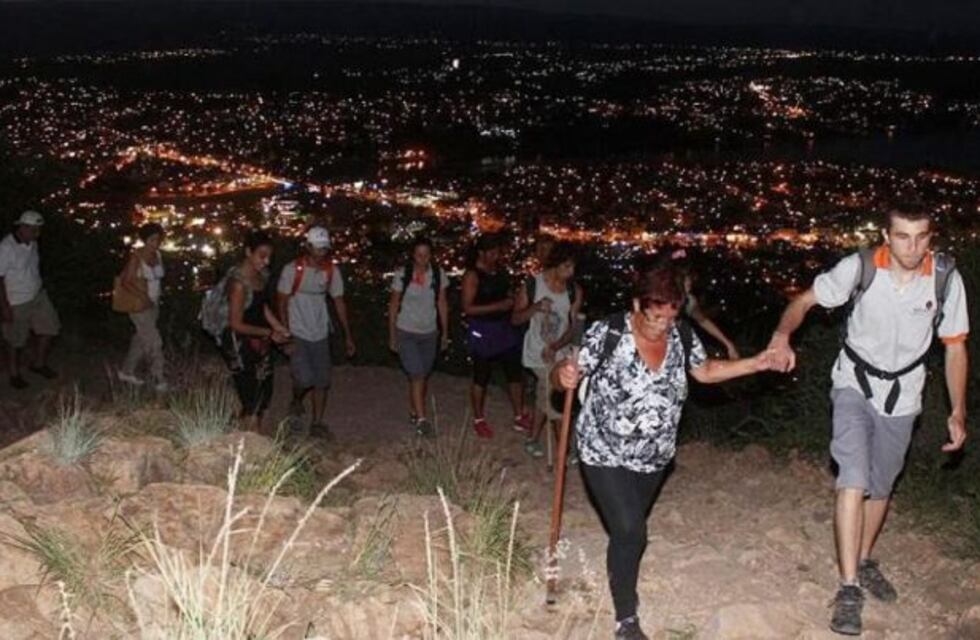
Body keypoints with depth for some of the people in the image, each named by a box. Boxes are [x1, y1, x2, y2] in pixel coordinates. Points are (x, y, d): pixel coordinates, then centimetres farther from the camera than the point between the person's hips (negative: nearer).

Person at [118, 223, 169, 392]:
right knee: (154, 342, -9)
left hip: (153, 303, 7)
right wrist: (143, 297, -23)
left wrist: (155, 298, 8)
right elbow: (126, 281, -17)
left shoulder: (157, 255, 4)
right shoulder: (136, 257, -16)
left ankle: (127, 371, 33)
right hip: (139, 306, -7)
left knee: (141, 340, 17)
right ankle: (158, 379, -2)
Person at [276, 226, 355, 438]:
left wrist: (348, 336, 6)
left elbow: (339, 303, 7)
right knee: (305, 379, -13)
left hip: (320, 334, 4)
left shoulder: (332, 271, 0)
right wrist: (286, 334, -14)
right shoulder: (293, 269, -12)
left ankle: (317, 424, 13)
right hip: (297, 334, -4)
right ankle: (296, 403, 19)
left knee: (322, 381, 3)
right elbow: (282, 302, -8)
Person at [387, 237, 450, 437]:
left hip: (429, 334, 3)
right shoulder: (402, 275, -11)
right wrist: (392, 335, -2)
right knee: (417, 375, -12)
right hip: (406, 333, -3)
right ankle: (421, 418, -10)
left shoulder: (438, 274, -4)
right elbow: (393, 306, -3)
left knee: (423, 376, 11)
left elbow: (442, 304, 5)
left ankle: (414, 412, 27)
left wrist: (445, 333, 7)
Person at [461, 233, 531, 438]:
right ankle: (478, 419, 23)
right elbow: (467, 308, -19)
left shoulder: (500, 271, 5)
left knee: (515, 373, 11)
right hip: (482, 331, -7)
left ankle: (520, 416, 25)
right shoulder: (472, 275, -16)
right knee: (481, 377, 8)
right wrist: (497, 306, -24)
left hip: (505, 328, 7)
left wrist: (511, 300, -2)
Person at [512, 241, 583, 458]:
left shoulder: (574, 291, -7)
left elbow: (572, 327, -7)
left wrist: (554, 347, -23)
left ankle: (533, 440, 37)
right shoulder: (532, 285, -12)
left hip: (560, 352, 4)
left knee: (544, 398, 19)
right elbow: (516, 319, -5)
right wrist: (536, 308, -24)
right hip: (537, 351, -4)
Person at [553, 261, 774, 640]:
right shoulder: (607, 334, -22)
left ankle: (619, 571, 50)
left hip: (653, 457, 5)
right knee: (629, 532, -13)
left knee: (630, 528, 22)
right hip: (606, 455, -5)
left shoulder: (682, 336, -8)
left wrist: (755, 364, 0)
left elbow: (705, 370, 10)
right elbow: (565, 374, -18)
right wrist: (563, 376, -43)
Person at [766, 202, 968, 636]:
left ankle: (864, 562, 41)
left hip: (901, 397, 2)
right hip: (855, 386, -2)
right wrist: (783, 335, -30)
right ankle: (849, 588, -12)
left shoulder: (946, 280, -17)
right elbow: (805, 300, -10)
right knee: (853, 482, -17)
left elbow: (955, 348, -5)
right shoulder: (860, 267, -21)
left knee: (881, 487, 18)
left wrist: (958, 412, -8)